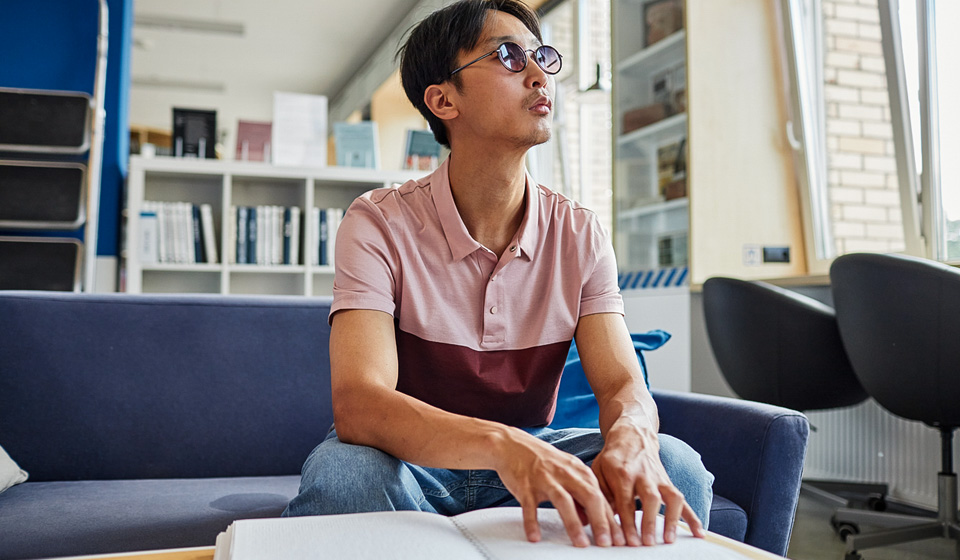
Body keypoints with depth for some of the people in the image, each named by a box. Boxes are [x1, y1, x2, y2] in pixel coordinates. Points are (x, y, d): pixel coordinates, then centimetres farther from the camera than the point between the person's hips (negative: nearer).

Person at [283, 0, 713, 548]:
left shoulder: (579, 234, -4)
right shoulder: (379, 224, -16)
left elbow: (624, 385, -11)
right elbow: (357, 404, -29)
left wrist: (630, 436, -38)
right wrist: (502, 444, -48)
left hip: (536, 450, 3)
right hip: (409, 459, -2)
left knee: (676, 466, -24)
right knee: (342, 474, -36)